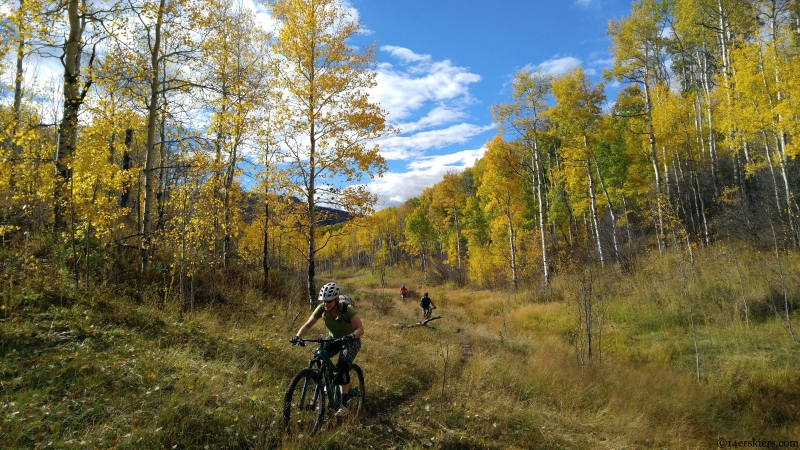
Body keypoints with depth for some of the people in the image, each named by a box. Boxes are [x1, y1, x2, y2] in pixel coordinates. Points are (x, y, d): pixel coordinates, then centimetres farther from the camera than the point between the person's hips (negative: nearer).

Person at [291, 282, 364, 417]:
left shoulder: (347, 309, -30)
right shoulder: (322, 309, -18)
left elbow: (360, 329, -34)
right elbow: (308, 324, -13)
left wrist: (352, 335, -54)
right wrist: (298, 336, -31)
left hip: (351, 341, -5)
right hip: (333, 339, 5)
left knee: (342, 367, -27)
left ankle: (343, 404, -18)